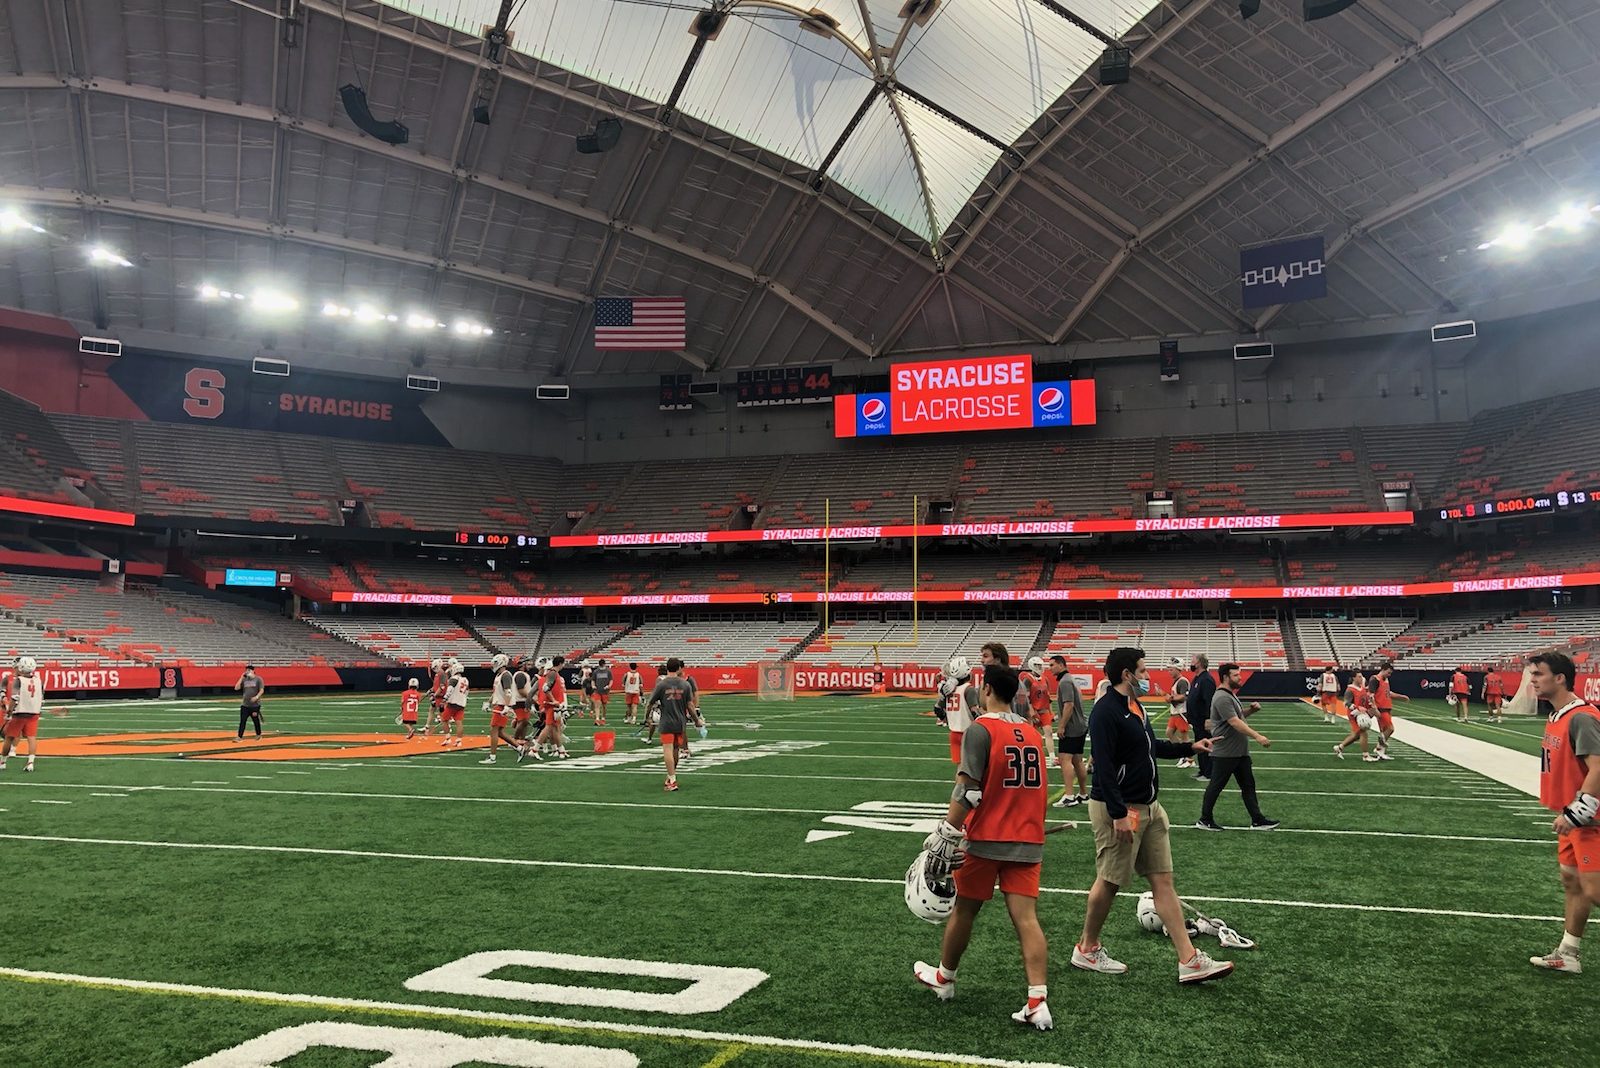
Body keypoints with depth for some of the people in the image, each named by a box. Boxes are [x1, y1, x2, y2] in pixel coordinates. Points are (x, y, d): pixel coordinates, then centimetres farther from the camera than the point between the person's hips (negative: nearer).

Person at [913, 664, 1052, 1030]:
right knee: (1026, 918, 2)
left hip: (986, 839, -5)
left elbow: (968, 789, -18)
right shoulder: (1032, 732, 9)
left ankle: (944, 978, 32)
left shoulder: (981, 729, -12)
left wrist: (946, 836, -15)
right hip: (1028, 842, 5)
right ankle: (1037, 1003, -6)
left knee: (964, 909, 13)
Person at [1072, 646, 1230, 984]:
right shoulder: (1106, 712, -19)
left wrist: (1189, 746, 22)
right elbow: (1103, 766, -25)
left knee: (1163, 880, 7)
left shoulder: (1134, 707, 12)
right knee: (1109, 882, 3)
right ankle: (1086, 950, 21)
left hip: (1149, 807, 10)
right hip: (1120, 810, -10)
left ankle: (1189, 961, 9)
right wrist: (1118, 814, -27)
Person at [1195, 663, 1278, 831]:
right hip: (1225, 753, -10)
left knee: (1248, 785, 10)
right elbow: (1235, 722, -28)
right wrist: (1258, 736, -32)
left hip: (1240, 752, 10)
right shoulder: (1222, 698, -20)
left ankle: (1257, 821, 15)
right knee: (1216, 786, 1)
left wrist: (1251, 709, 4)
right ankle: (1204, 820, 12)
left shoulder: (1231, 695, 13)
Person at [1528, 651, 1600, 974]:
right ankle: (1568, 955, 24)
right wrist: (1567, 813, 18)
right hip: (1573, 816, 10)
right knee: (1571, 880, 15)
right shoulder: (1558, 718, 9)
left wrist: (1573, 814, -24)